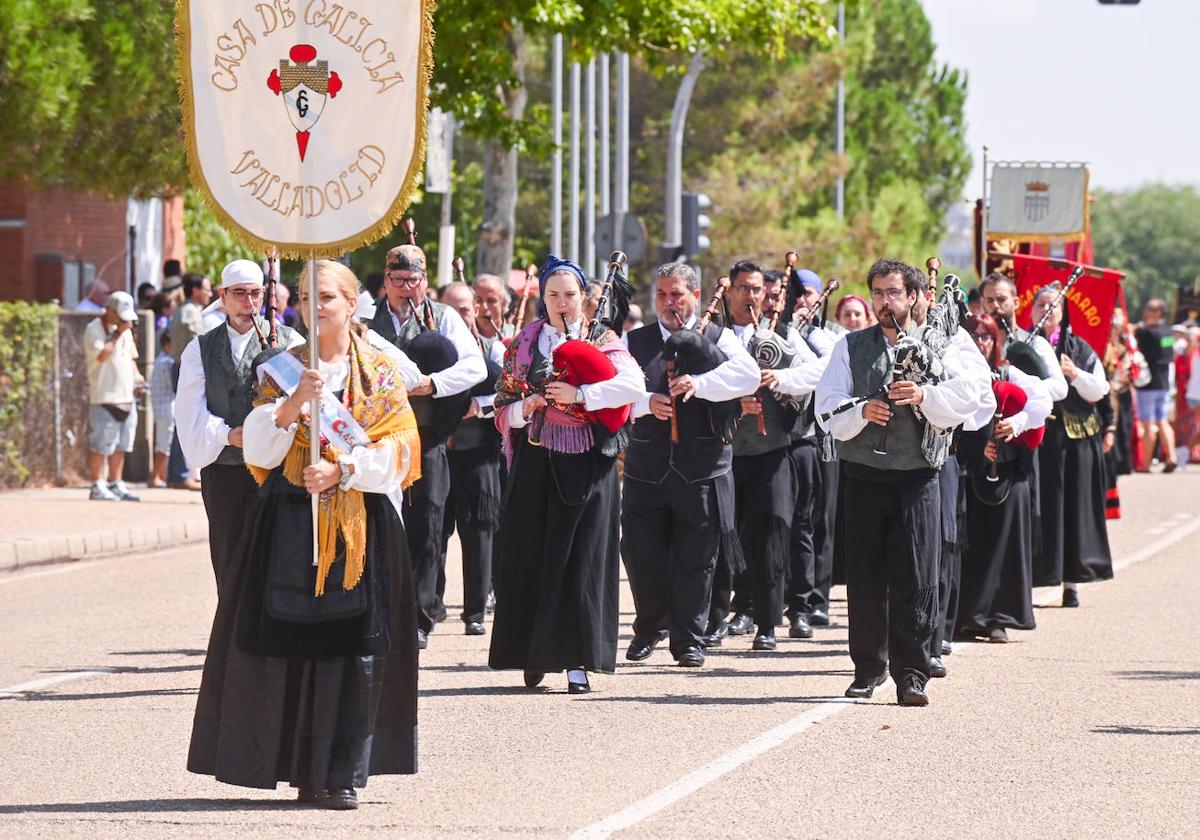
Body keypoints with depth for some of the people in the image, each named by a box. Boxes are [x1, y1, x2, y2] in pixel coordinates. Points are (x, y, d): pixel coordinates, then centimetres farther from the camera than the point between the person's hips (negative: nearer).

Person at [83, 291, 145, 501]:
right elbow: (101, 355, -23)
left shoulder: (126, 330, 17)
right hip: (104, 397, -8)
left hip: (126, 396, 8)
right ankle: (97, 486, -2)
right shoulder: (94, 330, -8)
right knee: (100, 445, -5)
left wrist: (136, 374, 9)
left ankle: (116, 484, 17)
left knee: (120, 445, 10)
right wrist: (118, 334, -16)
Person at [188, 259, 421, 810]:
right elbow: (259, 448, -2)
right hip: (291, 526, 1)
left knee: (354, 647, -5)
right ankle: (302, 765, 4)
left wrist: (343, 469, -15)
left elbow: (399, 449, -2)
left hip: (361, 528, -1)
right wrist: (295, 402, -18)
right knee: (291, 639, -4)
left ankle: (343, 773, 0)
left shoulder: (380, 372, 7)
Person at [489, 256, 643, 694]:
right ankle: (535, 654, 12)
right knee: (531, 555, 2)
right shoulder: (523, 343, 10)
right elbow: (503, 403, 11)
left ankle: (576, 659, -3)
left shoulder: (602, 340, 3)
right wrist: (525, 407, -10)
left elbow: (633, 384, -14)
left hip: (585, 465, -2)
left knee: (580, 560, -4)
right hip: (535, 461, 2)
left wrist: (580, 394, -21)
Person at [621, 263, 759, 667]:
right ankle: (650, 627, 22)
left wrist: (700, 383, -27)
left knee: (696, 558, 2)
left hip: (702, 471, -1)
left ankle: (689, 639, 14)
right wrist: (646, 402, -20)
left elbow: (748, 375, -12)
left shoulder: (718, 338, 6)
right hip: (647, 469, 1)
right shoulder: (636, 342, 11)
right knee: (640, 551, 0)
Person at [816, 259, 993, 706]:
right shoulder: (851, 347, 11)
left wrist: (925, 395, -18)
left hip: (918, 475, -1)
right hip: (864, 474, 2)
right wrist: (862, 412, -15)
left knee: (915, 577, -7)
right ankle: (869, 666, 17)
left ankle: (911, 673, -4)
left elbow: (974, 394, -5)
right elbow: (828, 409, 3)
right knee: (864, 576, 3)